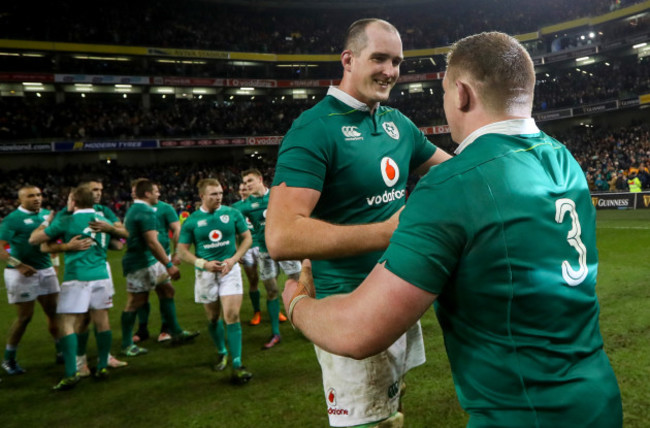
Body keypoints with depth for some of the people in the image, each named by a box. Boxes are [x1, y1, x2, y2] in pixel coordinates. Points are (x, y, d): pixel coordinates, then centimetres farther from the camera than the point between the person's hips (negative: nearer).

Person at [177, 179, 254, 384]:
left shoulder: (232, 214, 1)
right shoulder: (192, 221, 0)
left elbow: (247, 238, 7)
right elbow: (182, 250, 3)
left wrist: (233, 260, -8)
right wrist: (203, 263, -13)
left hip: (229, 269, -1)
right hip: (205, 273, 1)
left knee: (232, 315, -12)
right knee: (212, 317, 12)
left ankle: (236, 364, -7)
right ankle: (221, 352, 37)